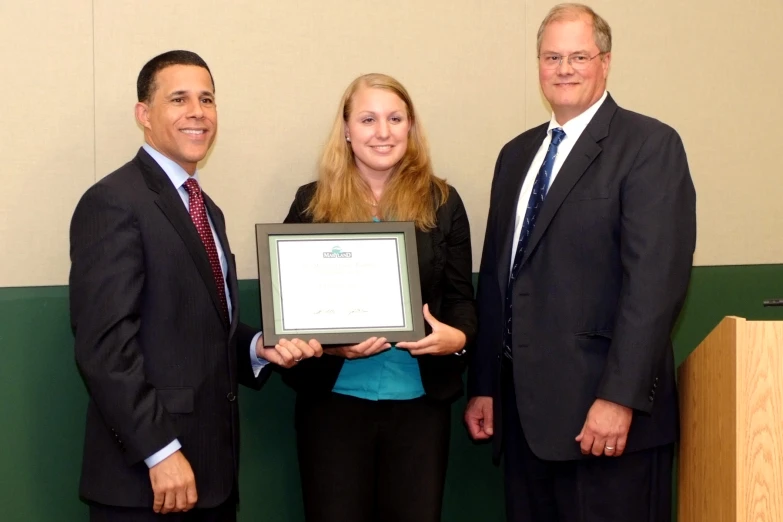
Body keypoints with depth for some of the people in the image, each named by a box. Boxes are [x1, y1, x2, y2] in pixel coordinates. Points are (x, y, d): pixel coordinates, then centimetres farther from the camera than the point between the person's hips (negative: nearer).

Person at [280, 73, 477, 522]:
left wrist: (458, 336, -16)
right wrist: (326, 343, -17)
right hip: (334, 398, -1)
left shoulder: (442, 202, 4)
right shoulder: (313, 203, 2)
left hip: (420, 400, 1)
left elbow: (461, 296, 5)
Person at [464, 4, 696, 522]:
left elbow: (656, 279, -15)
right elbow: (495, 276, 14)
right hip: (524, 403, 6)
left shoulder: (650, 145, -6)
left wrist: (619, 398, -20)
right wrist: (483, 385, 12)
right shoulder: (517, 154, 15)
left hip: (604, 405, -6)